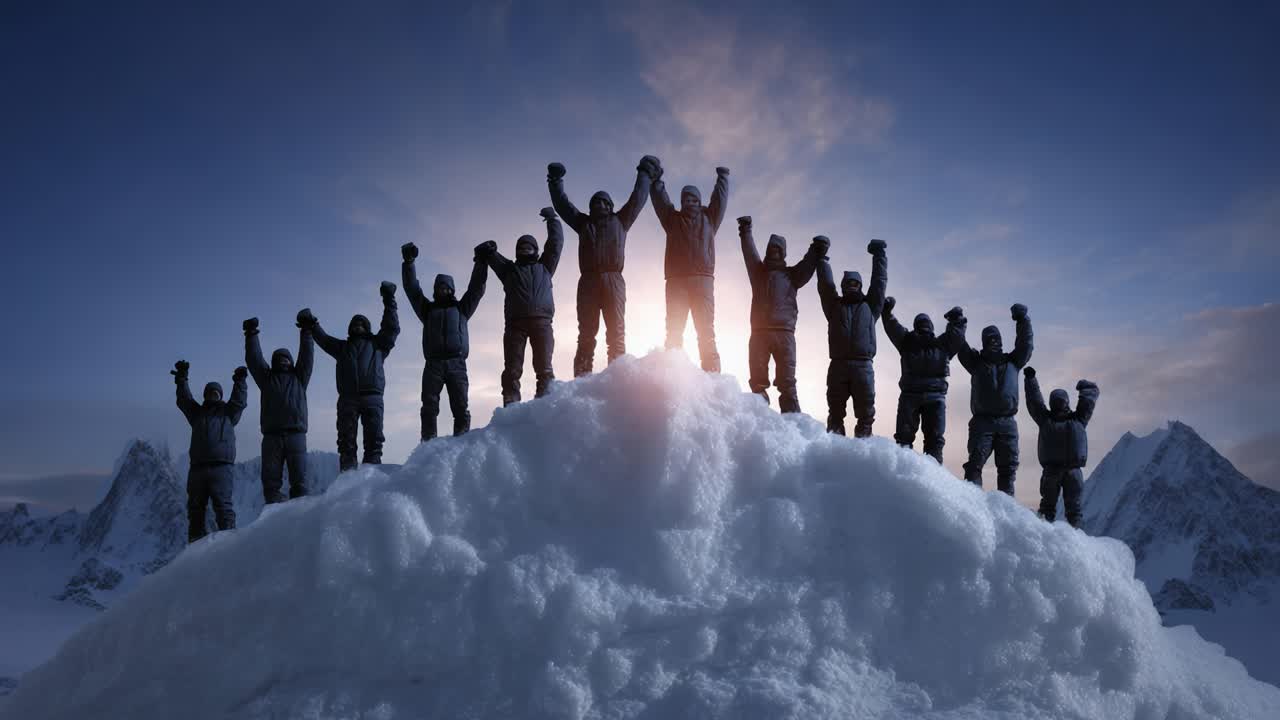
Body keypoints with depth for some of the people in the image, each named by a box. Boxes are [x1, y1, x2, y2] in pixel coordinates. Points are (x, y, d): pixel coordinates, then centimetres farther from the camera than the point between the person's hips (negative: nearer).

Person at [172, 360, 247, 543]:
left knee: (222, 504, -12)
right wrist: (182, 379, 3)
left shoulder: (228, 412, 17)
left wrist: (239, 381, -9)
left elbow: (239, 401, 3)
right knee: (195, 506, 6)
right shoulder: (197, 413, 23)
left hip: (220, 466, -4)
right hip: (197, 466, 4)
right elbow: (184, 400, 13)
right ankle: (195, 541, 11)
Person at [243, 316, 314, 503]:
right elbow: (254, 358, 15)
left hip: (296, 434, -1)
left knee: (299, 480, -7)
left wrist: (306, 332, 8)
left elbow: (307, 355, 14)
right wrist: (251, 335, 8)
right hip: (271, 436, 1)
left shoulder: (298, 378, 21)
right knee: (271, 480, -4)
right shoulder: (267, 378, 22)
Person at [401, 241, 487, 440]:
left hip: (457, 364, 0)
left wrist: (480, 262, 8)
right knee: (429, 407, -10)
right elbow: (412, 288, 18)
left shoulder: (461, 308, 23)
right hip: (433, 364, 1)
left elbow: (476, 288, 16)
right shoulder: (428, 309, 24)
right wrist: (409, 263, 9)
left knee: (461, 408, -10)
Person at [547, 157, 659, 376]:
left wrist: (644, 174, 32)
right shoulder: (583, 223, 24)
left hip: (613, 280, 0)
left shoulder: (620, 221, 22)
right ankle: (581, 380, -11)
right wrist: (555, 182, 30)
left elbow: (638, 198, 26)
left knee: (616, 333, -7)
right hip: (588, 281, 1)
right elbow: (562, 203, 27)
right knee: (586, 334, -5)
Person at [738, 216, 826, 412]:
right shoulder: (758, 271, 19)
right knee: (758, 381, -1)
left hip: (784, 332, -2)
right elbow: (749, 251, 12)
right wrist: (745, 231, 4)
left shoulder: (791, 275, 15)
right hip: (759, 332, 2)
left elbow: (807, 266, 1)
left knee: (787, 382, -7)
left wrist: (817, 251, -13)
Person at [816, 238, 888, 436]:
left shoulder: (869, 306, 20)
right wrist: (821, 256, 14)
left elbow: (879, 281, 20)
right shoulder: (834, 305, 19)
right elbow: (825, 283, 15)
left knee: (866, 412, -5)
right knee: (835, 411, -2)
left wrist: (878, 256, 20)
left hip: (863, 365, 0)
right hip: (838, 365, 0)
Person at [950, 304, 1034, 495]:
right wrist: (958, 327, -7)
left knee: (1008, 465, 1)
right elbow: (960, 346, 4)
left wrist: (1023, 320, 3)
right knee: (976, 461, -11)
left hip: (1007, 422, 2)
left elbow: (1025, 343, 11)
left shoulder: (1012, 362, 19)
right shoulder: (976, 362, 14)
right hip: (982, 421, -2)